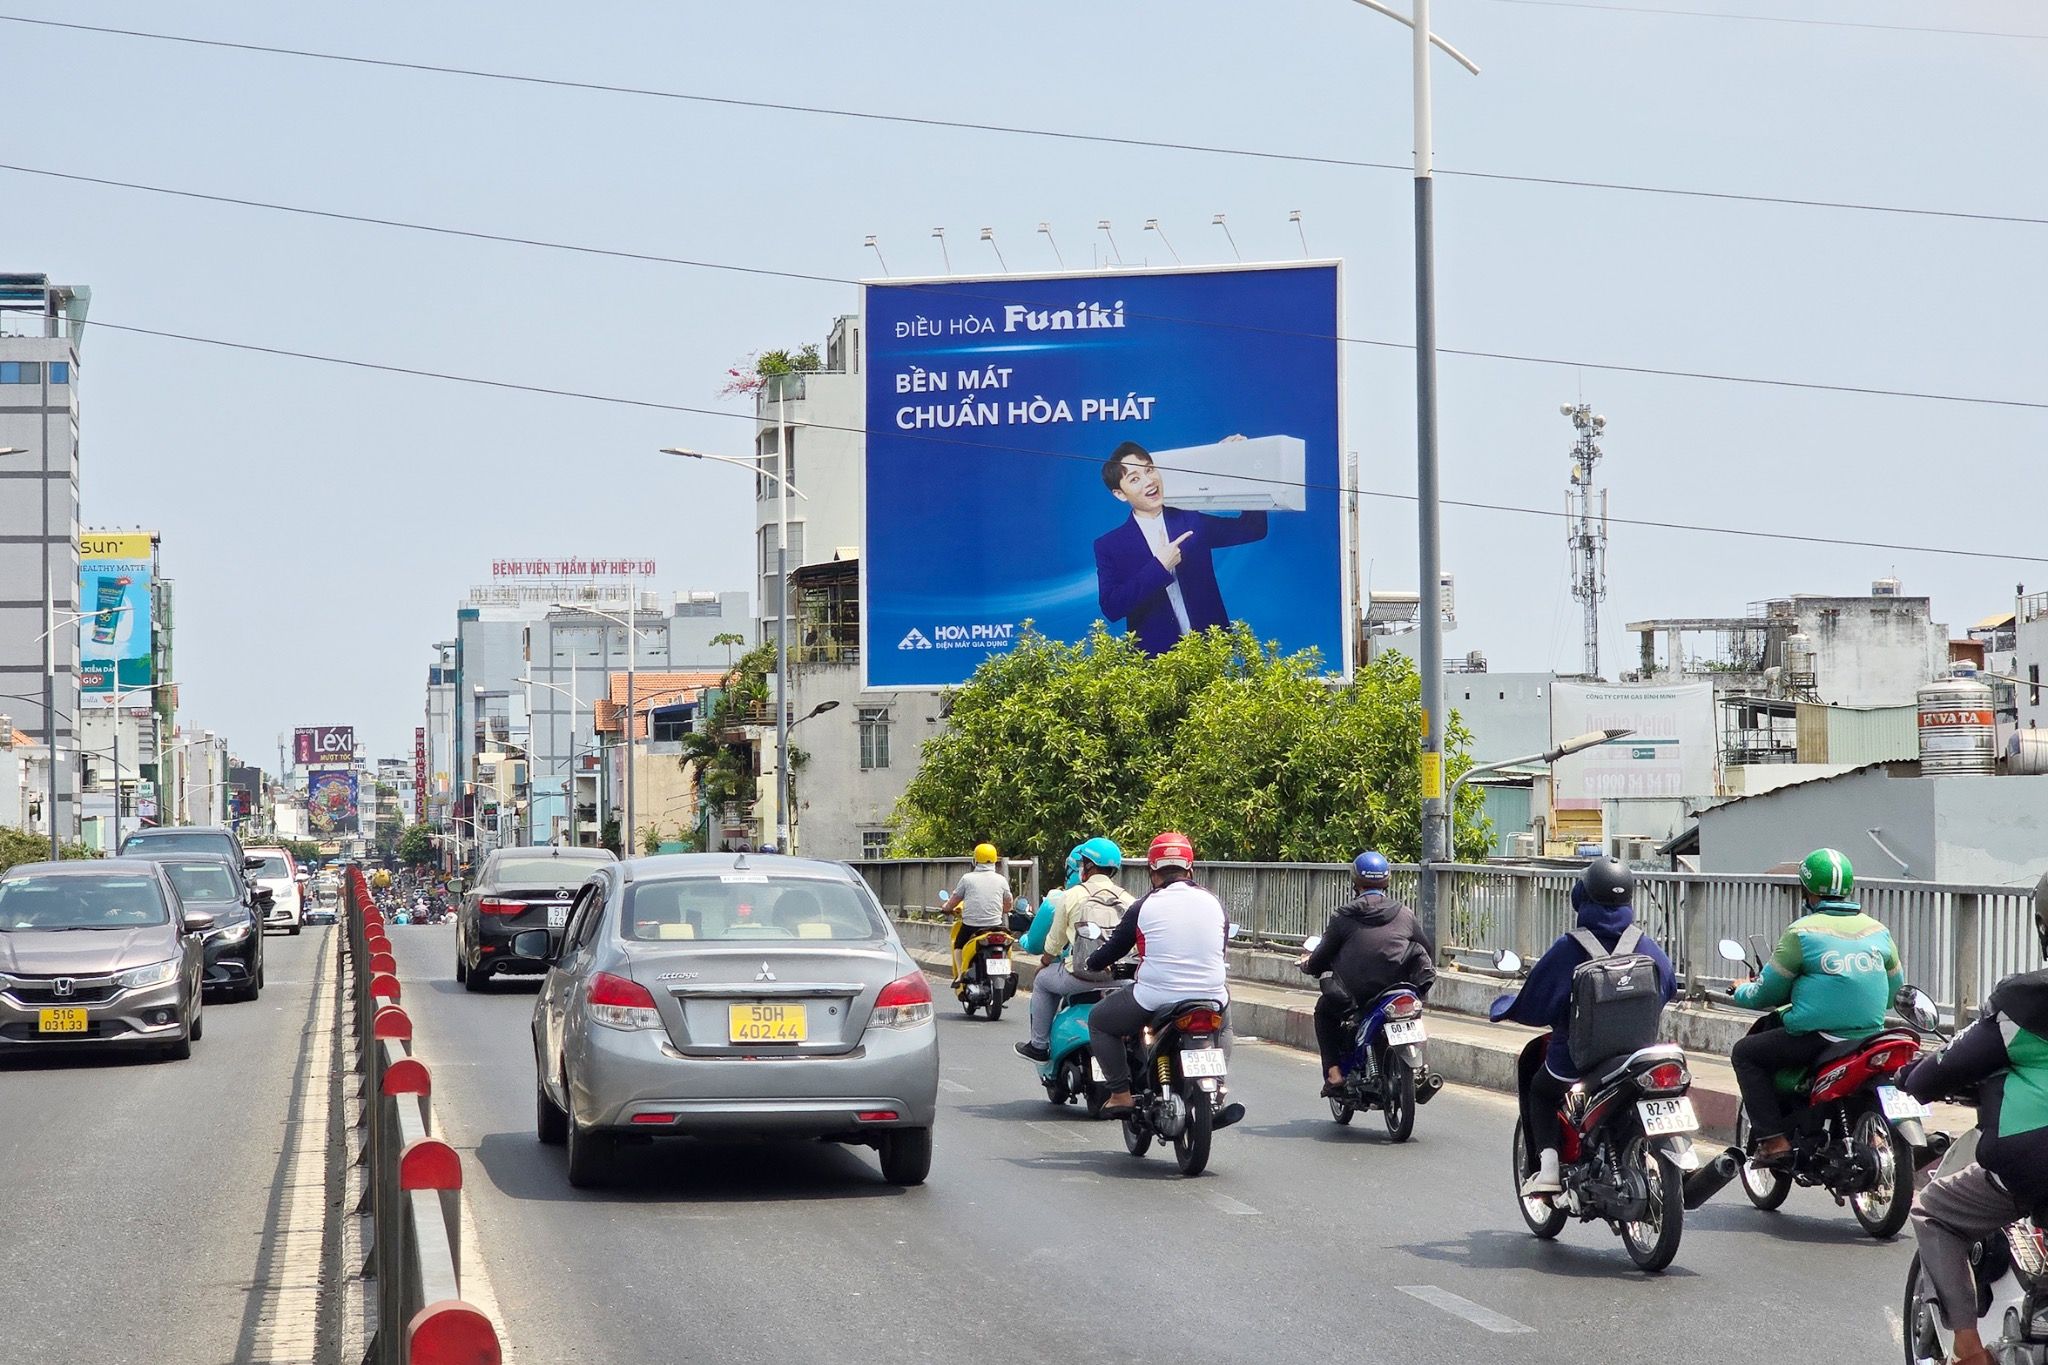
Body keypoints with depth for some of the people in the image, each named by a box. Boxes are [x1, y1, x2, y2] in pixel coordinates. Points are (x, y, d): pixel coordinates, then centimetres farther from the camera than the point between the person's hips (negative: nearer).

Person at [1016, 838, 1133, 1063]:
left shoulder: (1072, 896, -2)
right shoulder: (1127, 899, 6)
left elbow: (1055, 941, 8)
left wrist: (1044, 963, 27)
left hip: (1081, 976, -4)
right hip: (1118, 975, 4)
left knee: (1042, 980, 26)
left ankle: (1038, 1045, 27)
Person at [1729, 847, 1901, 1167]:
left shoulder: (1802, 931, -8)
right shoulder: (1877, 931, 8)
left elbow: (1767, 993, -1)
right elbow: (1895, 988, 18)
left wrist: (1742, 992, 22)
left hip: (1816, 1039, -7)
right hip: (1871, 1033, 7)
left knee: (1745, 1053, 11)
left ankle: (1772, 1138, -3)